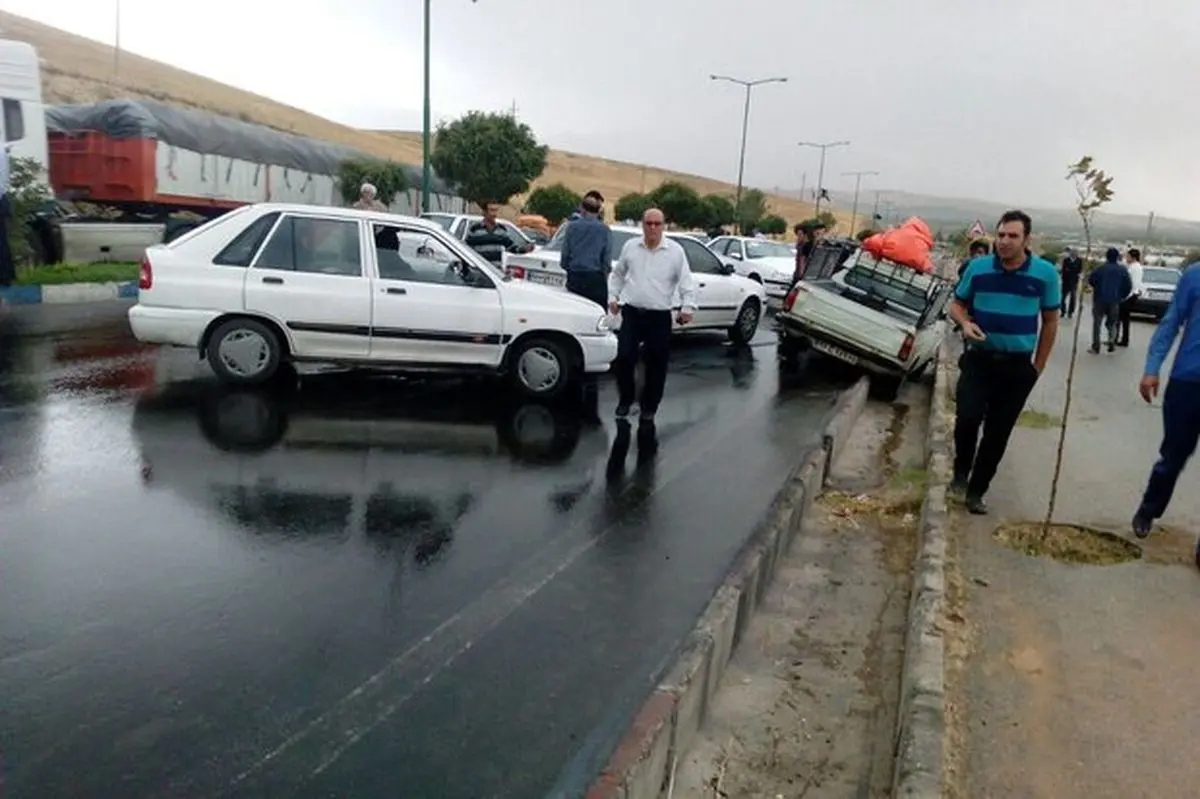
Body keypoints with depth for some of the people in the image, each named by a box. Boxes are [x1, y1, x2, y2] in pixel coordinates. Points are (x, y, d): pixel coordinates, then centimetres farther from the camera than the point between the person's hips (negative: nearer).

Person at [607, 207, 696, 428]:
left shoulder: (675, 251, -2)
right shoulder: (630, 246, 5)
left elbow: (686, 281, -4)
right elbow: (617, 275, 17)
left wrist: (688, 306, -15)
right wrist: (613, 297, 9)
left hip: (659, 317, -1)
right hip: (631, 313, 1)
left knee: (656, 364, 5)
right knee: (624, 358, -4)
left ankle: (649, 409, 19)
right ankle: (625, 400, 18)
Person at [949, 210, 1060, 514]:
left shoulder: (1045, 273, -4)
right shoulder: (978, 268, -3)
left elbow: (1050, 321, 5)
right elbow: (957, 304, 9)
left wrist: (1038, 366, 4)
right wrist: (965, 323, -14)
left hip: (1018, 365, 1)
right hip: (978, 358, 0)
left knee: (998, 432, 7)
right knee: (968, 417, -17)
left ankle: (976, 491, 21)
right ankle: (960, 472, 11)